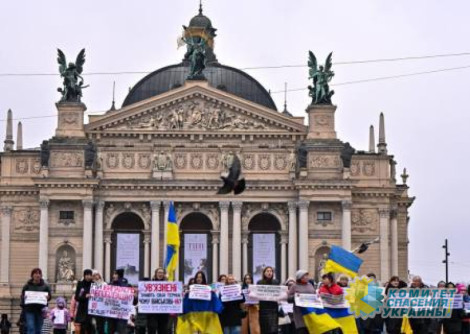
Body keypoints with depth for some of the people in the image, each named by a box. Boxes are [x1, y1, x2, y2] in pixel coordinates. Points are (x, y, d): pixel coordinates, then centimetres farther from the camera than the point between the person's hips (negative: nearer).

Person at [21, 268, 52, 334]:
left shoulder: (45, 286, 7)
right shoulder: (27, 286, 4)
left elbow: (49, 296, 10)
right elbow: (22, 296, 5)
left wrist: (48, 297, -13)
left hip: (40, 310, 2)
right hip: (30, 310, -2)